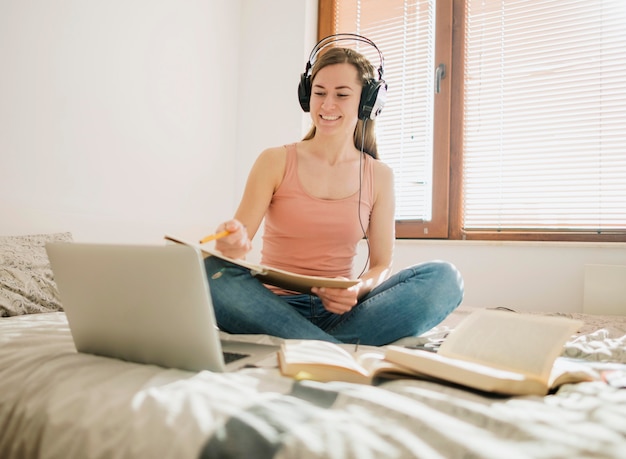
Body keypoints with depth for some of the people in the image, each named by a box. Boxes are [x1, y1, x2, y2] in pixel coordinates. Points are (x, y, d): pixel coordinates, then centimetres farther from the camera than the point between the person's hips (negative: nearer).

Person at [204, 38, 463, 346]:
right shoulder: (275, 162, 2)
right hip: (276, 305, -1)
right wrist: (232, 244, -31)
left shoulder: (379, 176, 7)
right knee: (211, 270, -33)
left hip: (339, 311, 2)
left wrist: (359, 289, -18)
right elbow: (239, 238, -5)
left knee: (445, 278, -21)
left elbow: (382, 264, 6)